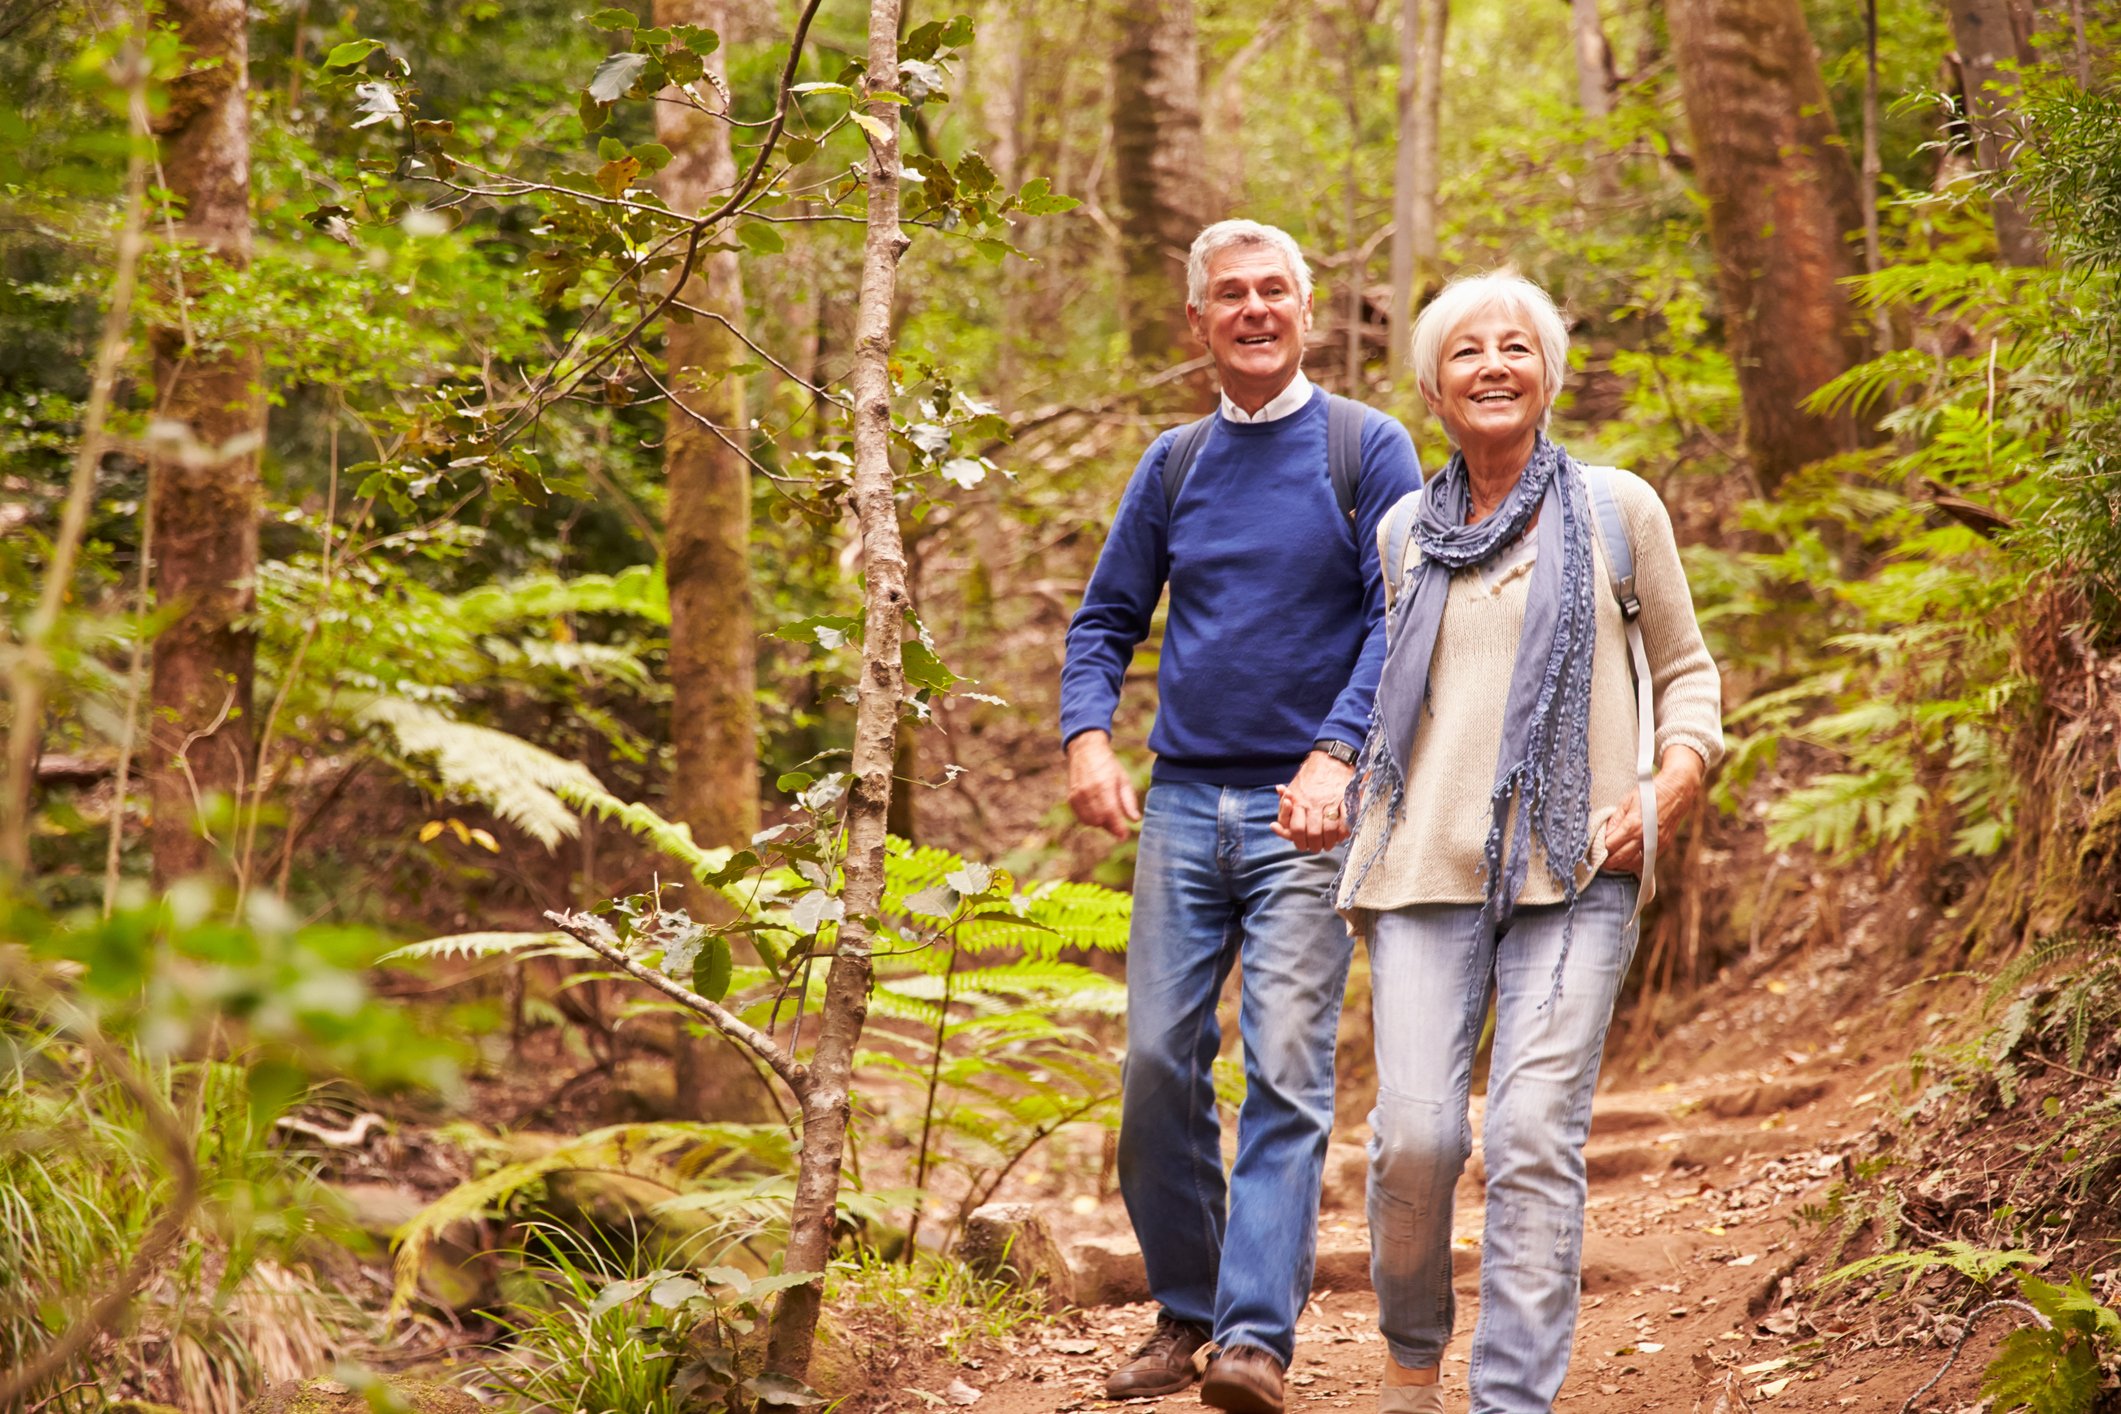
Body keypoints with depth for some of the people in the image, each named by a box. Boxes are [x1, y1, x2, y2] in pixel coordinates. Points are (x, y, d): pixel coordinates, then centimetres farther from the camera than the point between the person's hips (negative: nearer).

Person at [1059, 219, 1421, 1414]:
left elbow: (1399, 618, -7)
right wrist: (1088, 737, -3)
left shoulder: (1368, 450, 1)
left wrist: (1336, 754, -21)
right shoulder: (1173, 466, 13)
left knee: (1287, 1070, -11)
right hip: (1183, 803, 4)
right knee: (1158, 1067, 3)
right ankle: (1185, 1313, 17)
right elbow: (1108, 618, 16)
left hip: (1305, 811, -4)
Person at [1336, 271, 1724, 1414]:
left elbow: (1687, 674, 14)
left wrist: (1666, 793, -3)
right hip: (1429, 863, 2)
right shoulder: (1404, 531, 14)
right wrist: (1358, 831, 15)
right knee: (1416, 1131, -9)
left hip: (1575, 871, -1)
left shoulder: (1618, 509, 9)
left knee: (1536, 1137, -11)